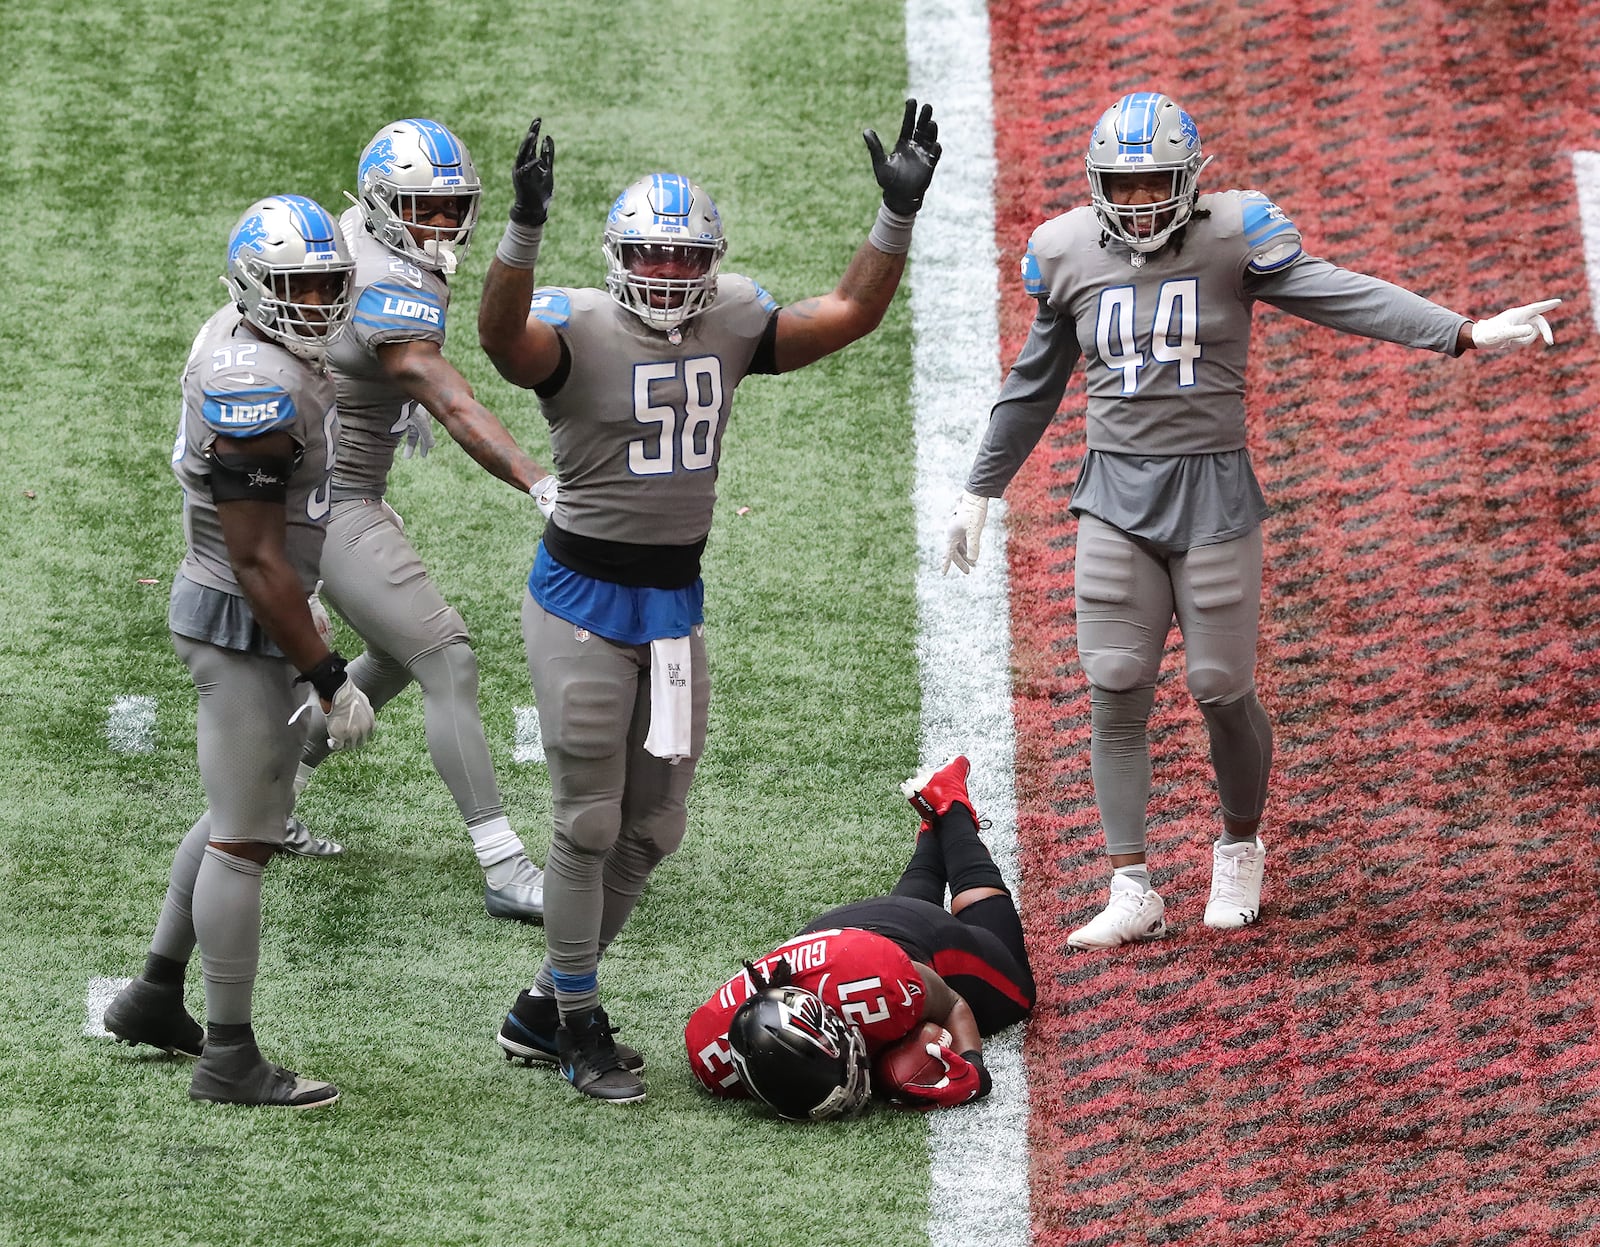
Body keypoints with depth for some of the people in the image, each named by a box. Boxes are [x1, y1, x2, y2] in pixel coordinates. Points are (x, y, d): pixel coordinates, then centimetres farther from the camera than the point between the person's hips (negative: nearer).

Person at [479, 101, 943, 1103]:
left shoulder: (733, 324, 2)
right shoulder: (577, 328, -15)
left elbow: (851, 312, 1)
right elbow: (503, 334, -36)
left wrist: (901, 214, -11)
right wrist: (525, 228, -52)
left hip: (677, 599, 6)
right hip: (584, 597, -6)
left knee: (654, 824, 12)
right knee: (590, 821, -1)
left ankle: (545, 1007, 26)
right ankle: (578, 1025, 13)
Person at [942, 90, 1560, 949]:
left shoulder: (1233, 234, -7)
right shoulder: (1068, 253, 4)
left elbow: (1335, 295, -15)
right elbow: (1034, 387, 16)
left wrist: (1465, 334, -26)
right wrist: (979, 492, 22)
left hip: (1213, 490, -2)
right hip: (1114, 493, 3)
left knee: (1221, 689, 2)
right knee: (1116, 692, -2)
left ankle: (1240, 850, 29)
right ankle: (1132, 893, 4)